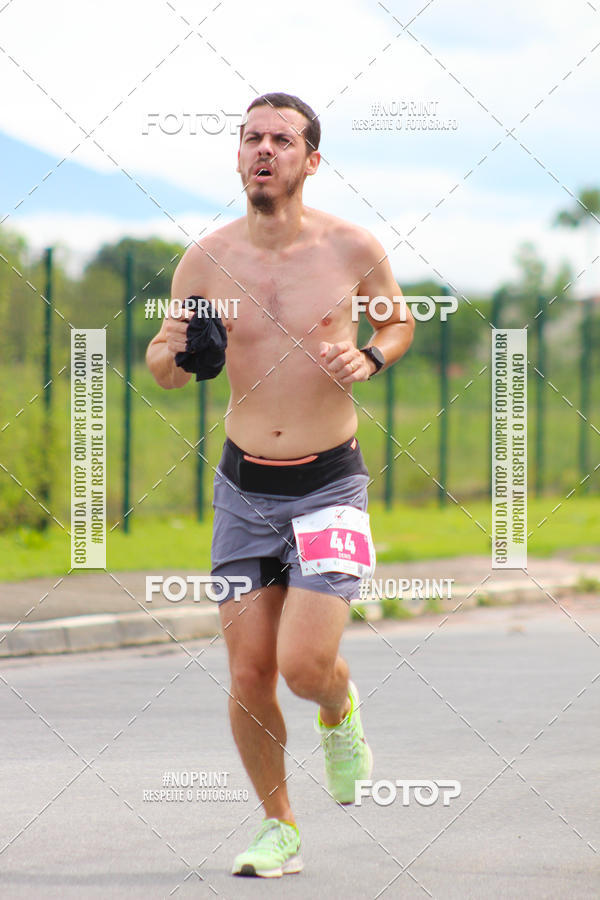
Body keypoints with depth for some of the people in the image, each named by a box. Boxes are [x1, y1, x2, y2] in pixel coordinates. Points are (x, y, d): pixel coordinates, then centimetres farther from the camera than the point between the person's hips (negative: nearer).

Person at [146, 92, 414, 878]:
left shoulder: (353, 249, -7)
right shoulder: (206, 262, -4)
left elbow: (398, 321, 12)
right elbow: (164, 366, 8)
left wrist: (369, 358, -9)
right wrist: (171, 355, -16)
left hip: (329, 485, -2)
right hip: (245, 486, 2)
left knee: (304, 665, -14)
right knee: (249, 675, 0)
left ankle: (340, 711, 24)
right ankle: (279, 829, 20)